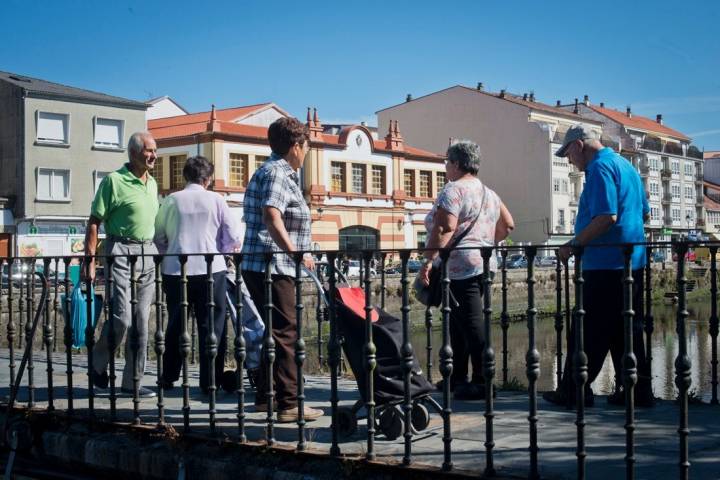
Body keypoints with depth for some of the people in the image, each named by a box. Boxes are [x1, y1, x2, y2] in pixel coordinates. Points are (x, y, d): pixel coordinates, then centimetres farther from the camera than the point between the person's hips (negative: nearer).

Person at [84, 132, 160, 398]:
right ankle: (98, 366, 11)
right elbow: (94, 222, -7)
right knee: (121, 317, -13)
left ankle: (132, 381, 12)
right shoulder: (114, 181, -6)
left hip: (148, 254, 7)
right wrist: (89, 260, -14)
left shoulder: (152, 183, 15)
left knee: (141, 322, 6)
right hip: (121, 253, -7)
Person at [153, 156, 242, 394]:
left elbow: (158, 235, 5)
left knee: (175, 324, 14)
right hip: (211, 269, -2)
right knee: (211, 325, 5)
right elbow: (234, 238, -2)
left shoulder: (171, 200, 2)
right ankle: (210, 381, 4)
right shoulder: (215, 200, -2)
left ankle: (169, 377, 21)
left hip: (175, 270, 2)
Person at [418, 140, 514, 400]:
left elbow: (445, 229, -21)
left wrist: (429, 261, -21)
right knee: (459, 323, 16)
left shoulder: (453, 191, -9)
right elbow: (507, 225, 21)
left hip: (459, 267, -9)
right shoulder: (488, 193, 18)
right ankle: (458, 377, 23)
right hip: (483, 263, 9)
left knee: (471, 323, -8)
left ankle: (482, 381, -6)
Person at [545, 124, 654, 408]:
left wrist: (574, 244, -17)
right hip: (632, 262, 10)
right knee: (626, 329, 13)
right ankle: (638, 391, 16)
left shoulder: (600, 167, -12)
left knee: (589, 333, -3)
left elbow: (607, 217, -23)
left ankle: (574, 392, 2)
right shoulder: (625, 165, 18)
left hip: (606, 265, -10)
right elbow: (644, 213, 24)